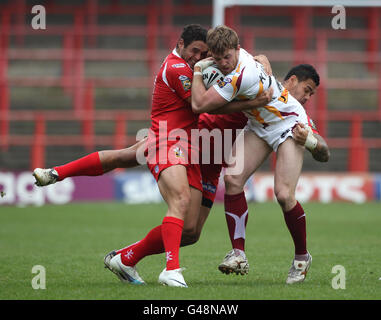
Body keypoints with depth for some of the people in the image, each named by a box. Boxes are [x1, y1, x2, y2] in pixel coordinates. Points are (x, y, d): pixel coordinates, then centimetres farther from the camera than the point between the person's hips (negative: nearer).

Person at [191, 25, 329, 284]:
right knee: (233, 179, -11)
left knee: (284, 195, -20)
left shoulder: (241, 76, -33)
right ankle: (239, 252, -7)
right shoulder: (237, 56, -6)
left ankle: (302, 256, 3)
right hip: (259, 125, 9)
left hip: (289, 125, -9)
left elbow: (199, 105, -28)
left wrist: (198, 71, -14)